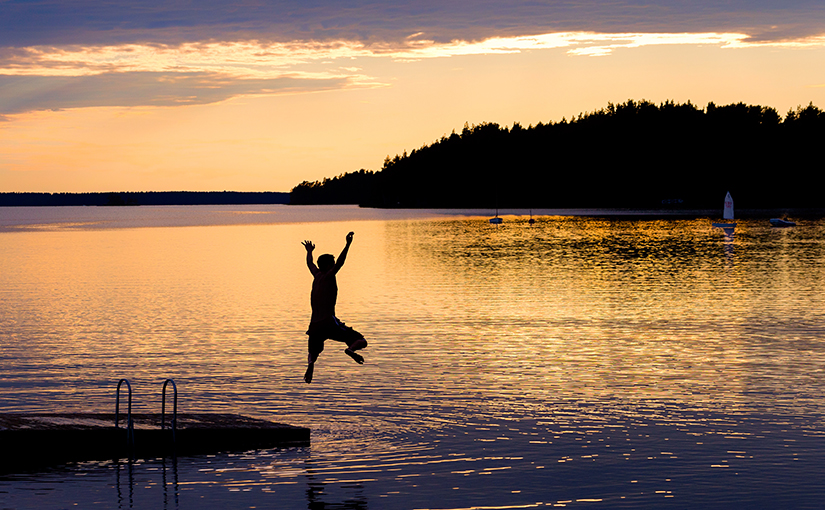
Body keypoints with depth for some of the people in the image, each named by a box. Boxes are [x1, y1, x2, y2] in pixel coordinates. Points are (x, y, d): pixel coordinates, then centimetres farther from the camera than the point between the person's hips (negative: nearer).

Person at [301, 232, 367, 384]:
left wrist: (309, 251, 56)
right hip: (329, 322, -6)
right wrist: (348, 245, -27)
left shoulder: (317, 275, 16)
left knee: (313, 352, 24)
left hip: (314, 325, 6)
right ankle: (351, 349, -36)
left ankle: (310, 364, -11)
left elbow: (310, 263, 37)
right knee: (361, 341, -2)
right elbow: (340, 262, -19)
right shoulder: (328, 276, -2)